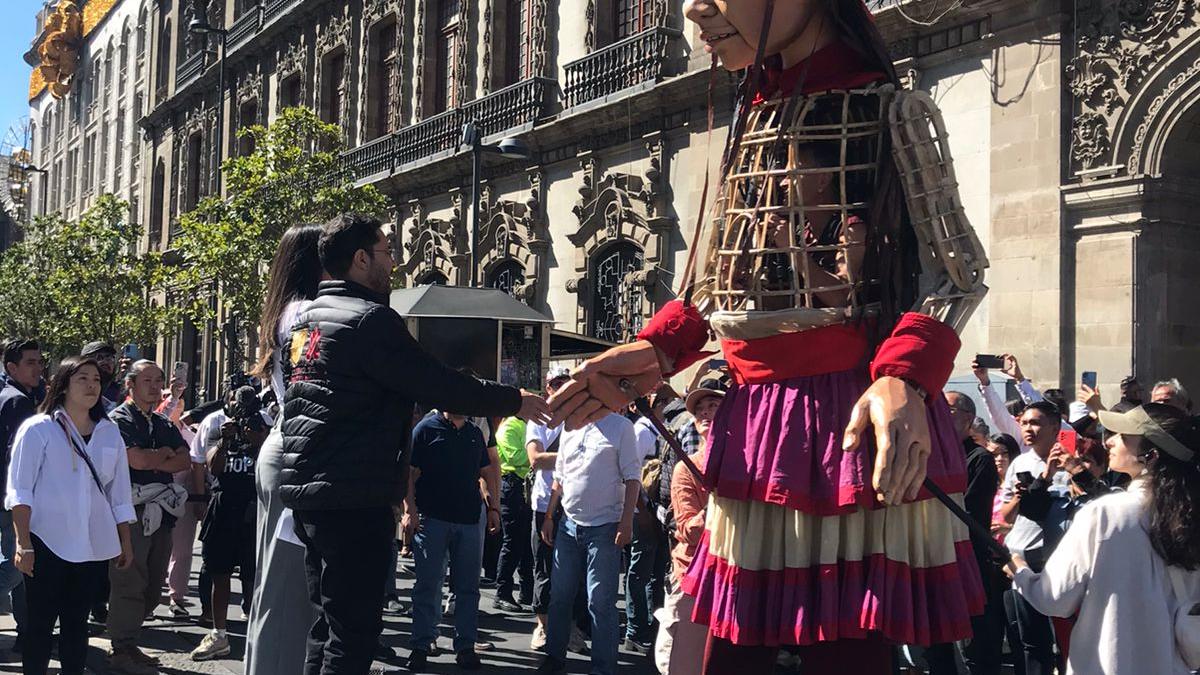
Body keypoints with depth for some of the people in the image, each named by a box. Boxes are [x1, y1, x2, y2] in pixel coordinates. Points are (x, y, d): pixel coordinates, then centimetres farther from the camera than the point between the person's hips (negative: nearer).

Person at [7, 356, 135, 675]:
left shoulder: (110, 433, 9)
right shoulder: (39, 429, -2)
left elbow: (119, 493, 13)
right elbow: (19, 490, -5)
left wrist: (126, 543, 13)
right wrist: (23, 544, -12)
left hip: (93, 546, 4)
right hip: (48, 542, -3)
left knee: (76, 621, 10)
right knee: (40, 621, 2)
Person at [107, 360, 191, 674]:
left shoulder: (164, 424, 19)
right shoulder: (118, 420, -4)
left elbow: (184, 460, 7)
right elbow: (138, 460, -18)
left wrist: (153, 462, -9)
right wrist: (166, 452, 0)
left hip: (161, 511, 8)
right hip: (132, 512, -8)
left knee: (153, 586, 10)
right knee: (129, 584, -5)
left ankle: (128, 641, 22)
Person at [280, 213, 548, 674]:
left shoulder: (306, 319, 15)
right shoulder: (369, 319, -14)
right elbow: (439, 385, -14)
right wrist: (514, 402, -3)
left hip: (307, 491, 10)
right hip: (353, 498, -10)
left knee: (329, 623, 16)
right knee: (354, 631, -5)